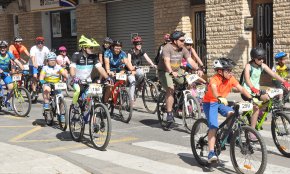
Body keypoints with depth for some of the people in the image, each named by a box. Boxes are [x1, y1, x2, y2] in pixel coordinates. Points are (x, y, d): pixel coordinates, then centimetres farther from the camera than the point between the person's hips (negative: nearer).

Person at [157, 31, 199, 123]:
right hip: (165, 71, -6)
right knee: (170, 90, -25)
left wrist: (198, 69, -28)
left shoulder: (183, 49, -2)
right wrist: (171, 72, -51)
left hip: (177, 71, 6)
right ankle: (169, 114, -19)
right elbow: (167, 61, -34)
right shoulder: (167, 48, -20)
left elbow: (190, 60, -11)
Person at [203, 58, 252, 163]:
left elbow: (241, 89, -14)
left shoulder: (231, 78, -8)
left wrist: (251, 98, -28)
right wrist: (219, 98, -64)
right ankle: (211, 153, -18)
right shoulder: (215, 79, -25)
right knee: (213, 127, -19)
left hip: (222, 102, 6)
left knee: (232, 114, -24)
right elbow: (213, 88, -45)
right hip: (210, 103, -6)